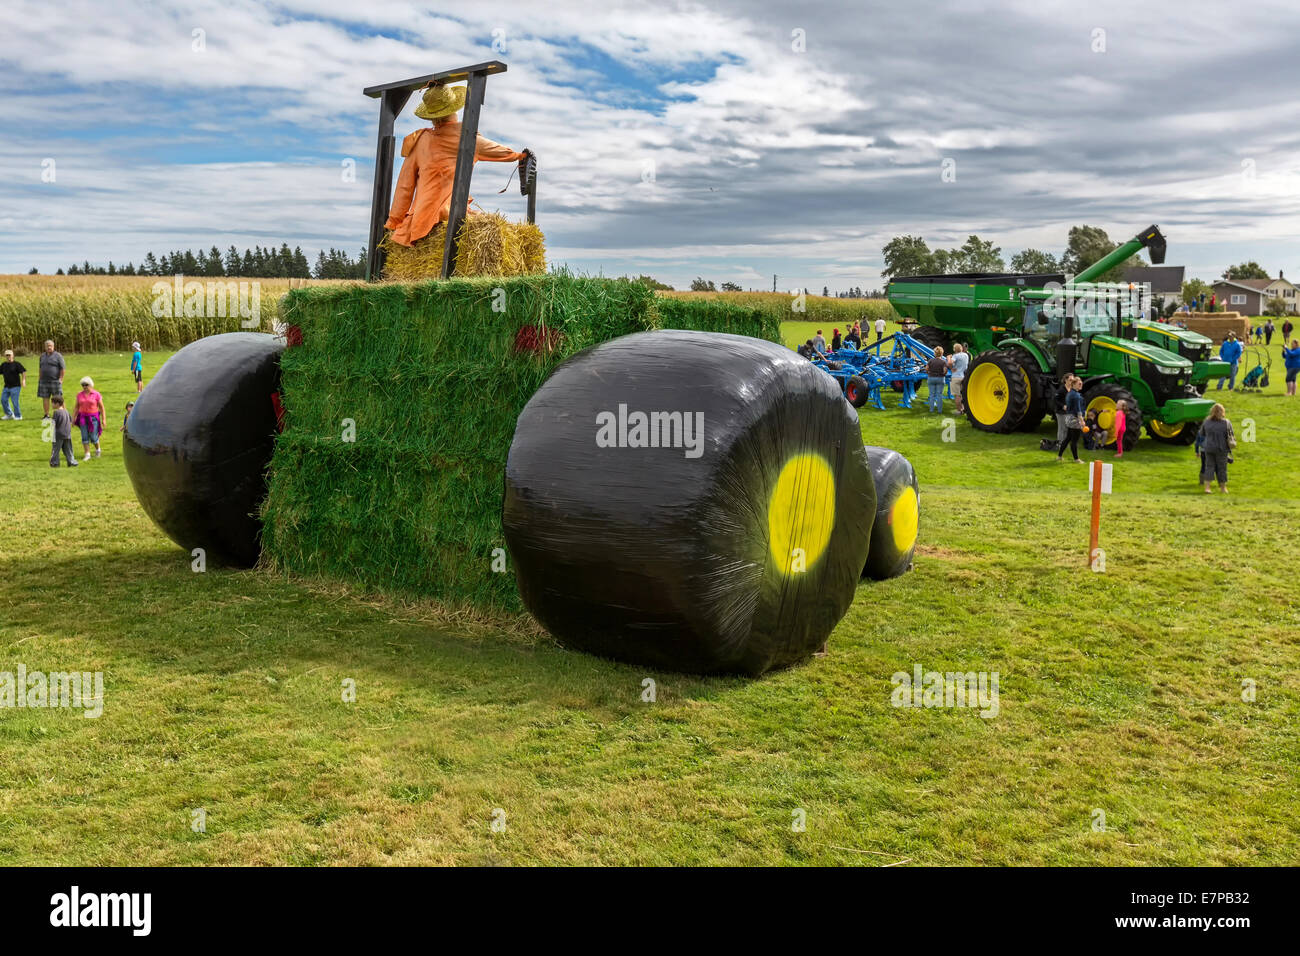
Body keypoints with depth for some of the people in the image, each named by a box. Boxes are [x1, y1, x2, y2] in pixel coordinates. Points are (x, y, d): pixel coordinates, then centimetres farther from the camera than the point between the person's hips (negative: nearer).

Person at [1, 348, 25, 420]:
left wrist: (23, 380, -26)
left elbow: (23, 372, -13)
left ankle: (18, 416, 7)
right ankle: (9, 414, 25)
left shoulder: (17, 364, -7)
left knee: (14, 401, -6)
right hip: (6, 387, 7)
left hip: (15, 386, -6)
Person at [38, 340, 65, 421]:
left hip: (55, 381, -5)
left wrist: (61, 379, -13)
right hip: (44, 381, 5)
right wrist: (39, 379, 16)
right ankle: (47, 415, 11)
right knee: (45, 398, 5)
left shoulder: (58, 356, -5)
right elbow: (41, 369, 21)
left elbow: (63, 368, -8)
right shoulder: (42, 356, 13)